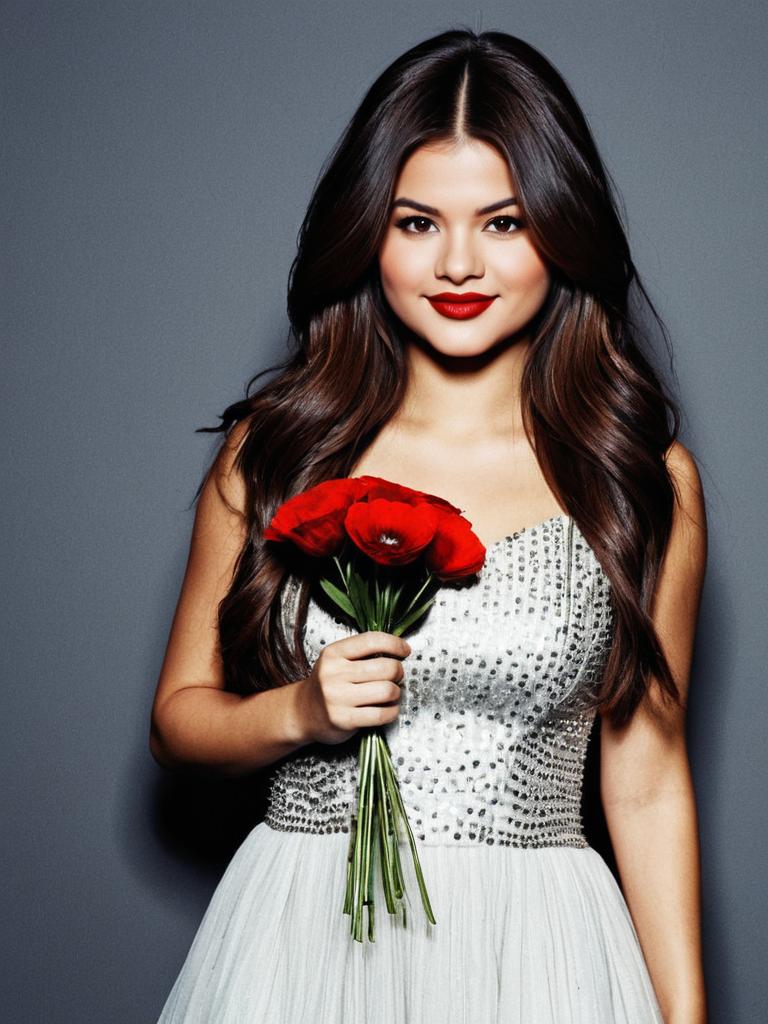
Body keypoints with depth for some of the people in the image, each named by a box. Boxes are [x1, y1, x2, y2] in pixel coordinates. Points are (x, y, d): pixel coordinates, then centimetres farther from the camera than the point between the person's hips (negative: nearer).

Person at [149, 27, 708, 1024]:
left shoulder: (643, 477, -3)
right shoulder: (272, 452, -1)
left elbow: (648, 784, 1)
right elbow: (178, 716, 6)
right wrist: (300, 711, -13)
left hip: (535, 943, 0)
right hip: (299, 935, 1)